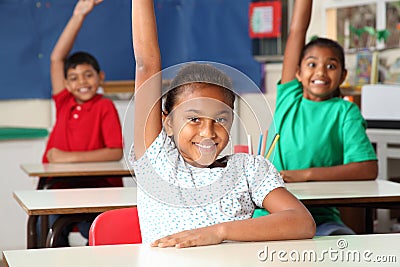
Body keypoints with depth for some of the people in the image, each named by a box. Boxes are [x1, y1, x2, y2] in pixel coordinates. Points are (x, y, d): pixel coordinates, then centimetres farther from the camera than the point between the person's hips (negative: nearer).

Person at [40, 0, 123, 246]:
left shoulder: (105, 106, -1)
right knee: (50, 220, -24)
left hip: (97, 185, -4)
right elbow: (56, 59, 11)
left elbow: (116, 152, -8)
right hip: (59, 185, 4)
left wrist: (71, 157, -11)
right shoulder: (64, 103, 11)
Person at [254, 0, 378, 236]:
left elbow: (368, 169, -9)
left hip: (321, 218, -2)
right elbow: (297, 30, 9)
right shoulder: (289, 99, 9)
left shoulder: (345, 111, 3)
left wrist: (304, 175, -16)